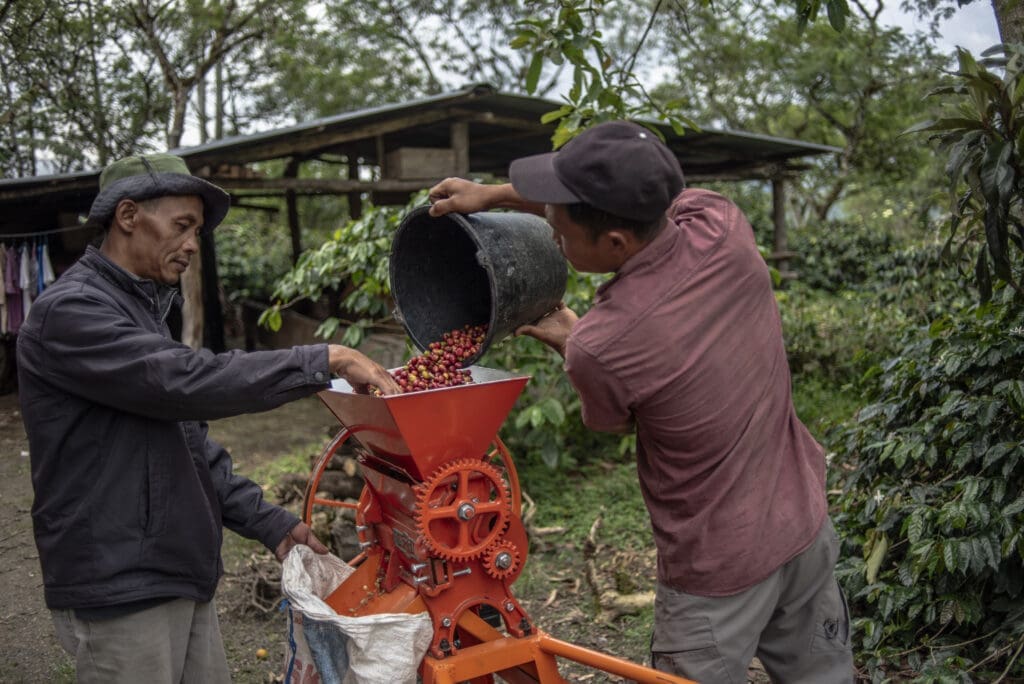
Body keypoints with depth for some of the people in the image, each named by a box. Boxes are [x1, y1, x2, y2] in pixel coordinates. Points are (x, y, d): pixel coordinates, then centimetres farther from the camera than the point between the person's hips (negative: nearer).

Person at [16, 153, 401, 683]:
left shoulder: (145, 310, 16)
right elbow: (188, 383, -27)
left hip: (182, 578, 9)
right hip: (120, 591, -9)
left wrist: (267, 522, 8)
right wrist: (324, 361, -23)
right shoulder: (69, 312, -14)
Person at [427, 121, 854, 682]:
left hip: (720, 570, -6)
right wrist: (495, 193, 6)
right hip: (806, 528, 6)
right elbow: (619, 197, 5)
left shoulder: (597, 346, -29)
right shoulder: (722, 223, -15)